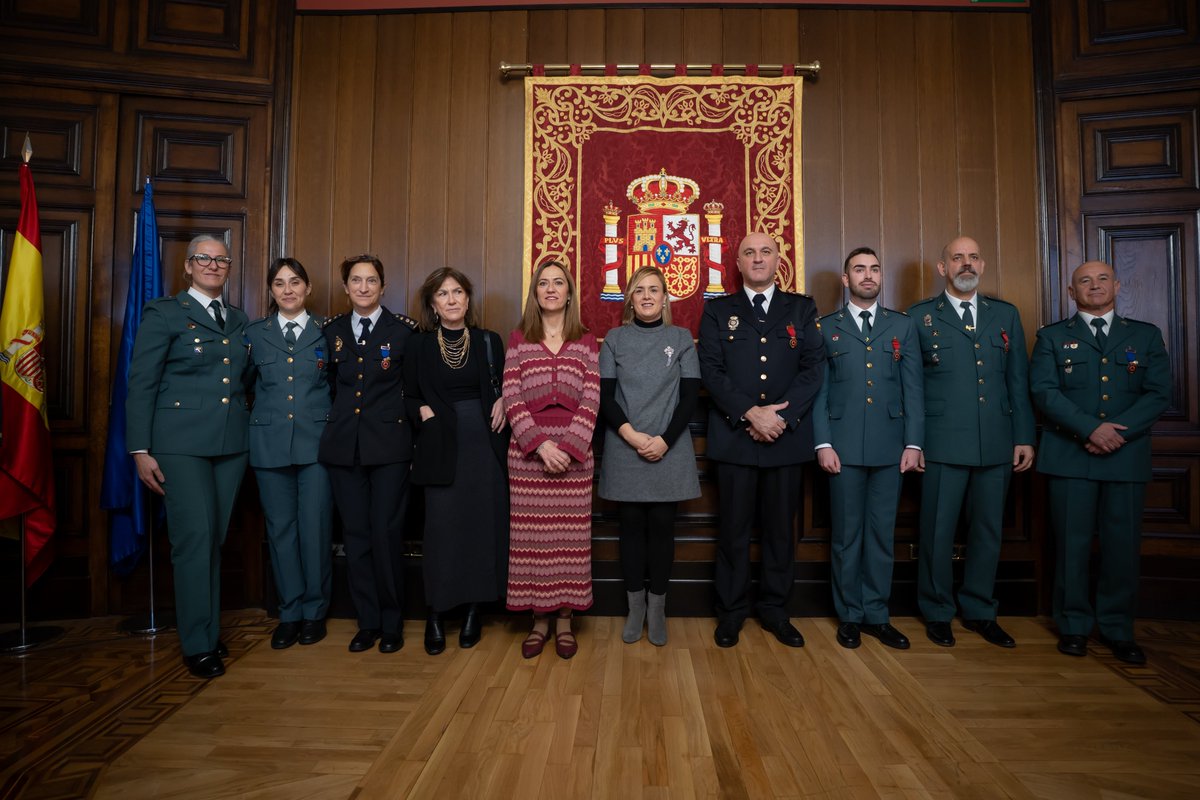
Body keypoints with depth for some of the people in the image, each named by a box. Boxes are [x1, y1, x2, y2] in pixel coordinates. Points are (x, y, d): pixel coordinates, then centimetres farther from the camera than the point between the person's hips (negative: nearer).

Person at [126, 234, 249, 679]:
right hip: (182, 443, -5)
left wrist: (252, 432, 7)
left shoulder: (239, 320, 15)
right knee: (195, 538, -7)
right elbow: (141, 384, -3)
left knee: (215, 540, 11)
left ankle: (210, 631, 23)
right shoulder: (164, 314, 0)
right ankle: (198, 645, 6)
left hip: (231, 443, 5)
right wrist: (140, 450, -8)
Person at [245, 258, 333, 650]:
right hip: (270, 444, 2)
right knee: (280, 529, 8)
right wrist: (249, 425, 1)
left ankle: (315, 611, 17)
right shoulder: (254, 333, 10)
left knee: (315, 528, 1)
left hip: (316, 442, -2)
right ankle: (290, 613, 21)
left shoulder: (327, 331, 5)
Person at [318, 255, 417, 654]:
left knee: (387, 533, -2)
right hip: (344, 444, 4)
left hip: (389, 443, -3)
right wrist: (341, 417, 10)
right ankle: (367, 621, 21)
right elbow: (331, 382, 18)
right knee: (355, 535, 8)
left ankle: (391, 622, 15)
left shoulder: (404, 329, -1)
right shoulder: (332, 330, 11)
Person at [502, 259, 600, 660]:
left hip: (574, 452, 0)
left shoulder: (586, 342, 8)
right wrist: (540, 444, -12)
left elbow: (591, 400, -1)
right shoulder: (518, 339, 8)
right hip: (527, 452, 0)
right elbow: (511, 399, -1)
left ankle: (564, 620, 18)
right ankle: (539, 619, 19)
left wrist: (569, 447, -13)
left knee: (570, 536, 3)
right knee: (531, 536, 3)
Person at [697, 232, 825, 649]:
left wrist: (782, 417, -12)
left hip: (787, 436, 1)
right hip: (734, 436, -1)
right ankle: (731, 611, 19)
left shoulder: (802, 308, 10)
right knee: (734, 528, 5)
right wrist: (751, 414, -14)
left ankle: (775, 610, 24)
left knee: (781, 527, 10)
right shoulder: (717, 311, 8)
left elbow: (813, 368, 0)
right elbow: (711, 371, -3)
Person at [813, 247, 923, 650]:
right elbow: (818, 389, 1)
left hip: (889, 446, 2)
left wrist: (913, 442, -1)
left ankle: (876, 615, 21)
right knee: (846, 534, 6)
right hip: (844, 446, -2)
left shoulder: (903, 325, 11)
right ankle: (849, 616, 19)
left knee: (882, 534, 8)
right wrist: (823, 443, -7)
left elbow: (913, 388, 7)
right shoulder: (826, 326, 6)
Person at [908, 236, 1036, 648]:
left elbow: (1019, 380, 11)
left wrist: (1024, 437, 7)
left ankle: (979, 612, 28)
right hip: (943, 444, -3)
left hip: (997, 444, 4)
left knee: (988, 530, 12)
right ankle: (937, 613, 21)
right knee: (938, 532, 4)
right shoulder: (920, 316, 2)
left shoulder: (1005, 314, 12)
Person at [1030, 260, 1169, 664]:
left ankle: (1117, 630, 19)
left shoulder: (1146, 336, 13)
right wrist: (1091, 429, -16)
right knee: (1072, 543, 2)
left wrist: (1119, 433, -12)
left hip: (1127, 457, 2)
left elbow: (1158, 395, 3)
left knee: (1123, 544, 5)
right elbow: (1044, 391, -5)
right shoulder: (1052, 337, 7)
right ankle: (1074, 626, 15)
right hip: (1070, 457, -1)